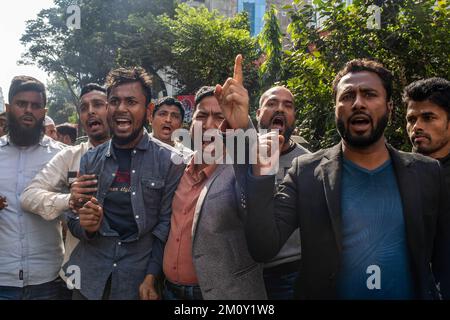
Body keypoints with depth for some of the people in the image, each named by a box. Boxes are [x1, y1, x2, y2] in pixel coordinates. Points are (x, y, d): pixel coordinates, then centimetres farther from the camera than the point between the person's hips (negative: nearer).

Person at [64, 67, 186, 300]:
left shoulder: (169, 161, -6)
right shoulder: (89, 160, 3)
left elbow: (166, 223, -6)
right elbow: (73, 220, 8)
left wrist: (151, 278, -12)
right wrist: (87, 225, -13)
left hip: (139, 279, -3)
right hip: (89, 278, 3)